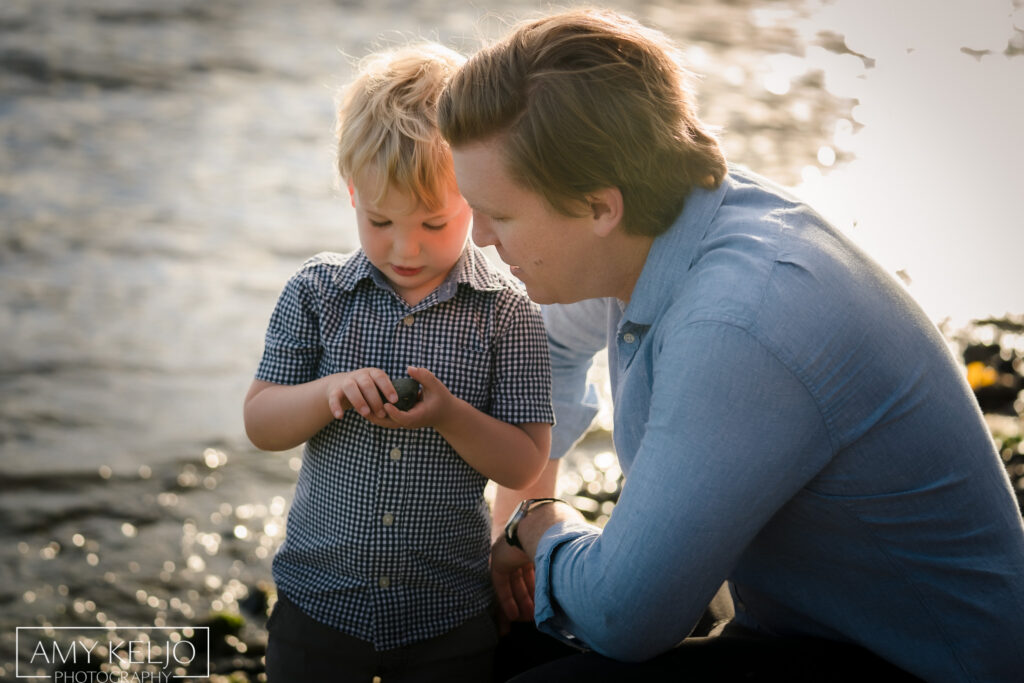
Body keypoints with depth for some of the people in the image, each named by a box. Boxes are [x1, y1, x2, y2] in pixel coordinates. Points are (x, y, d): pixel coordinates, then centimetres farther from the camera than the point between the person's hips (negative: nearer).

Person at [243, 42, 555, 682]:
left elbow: (525, 466, -9)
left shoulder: (507, 312, -9)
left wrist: (447, 413, -26)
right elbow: (261, 424, -3)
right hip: (320, 598, 1)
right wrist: (330, 392, -22)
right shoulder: (316, 293, -4)